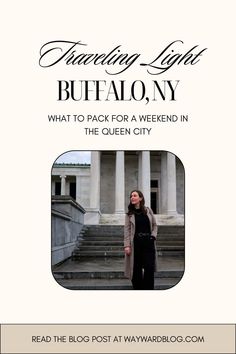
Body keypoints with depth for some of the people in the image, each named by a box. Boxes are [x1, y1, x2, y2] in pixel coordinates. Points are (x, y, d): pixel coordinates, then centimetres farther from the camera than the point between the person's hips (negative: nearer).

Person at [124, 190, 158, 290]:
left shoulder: (148, 210, 8)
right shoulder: (129, 213, 4)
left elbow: (154, 225, 15)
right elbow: (127, 229, -1)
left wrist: (153, 235, -2)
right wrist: (127, 245, -9)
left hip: (149, 242, 1)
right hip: (136, 243, -1)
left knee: (149, 267, -5)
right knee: (137, 268, 2)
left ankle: (148, 288, 4)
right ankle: (138, 289, 13)